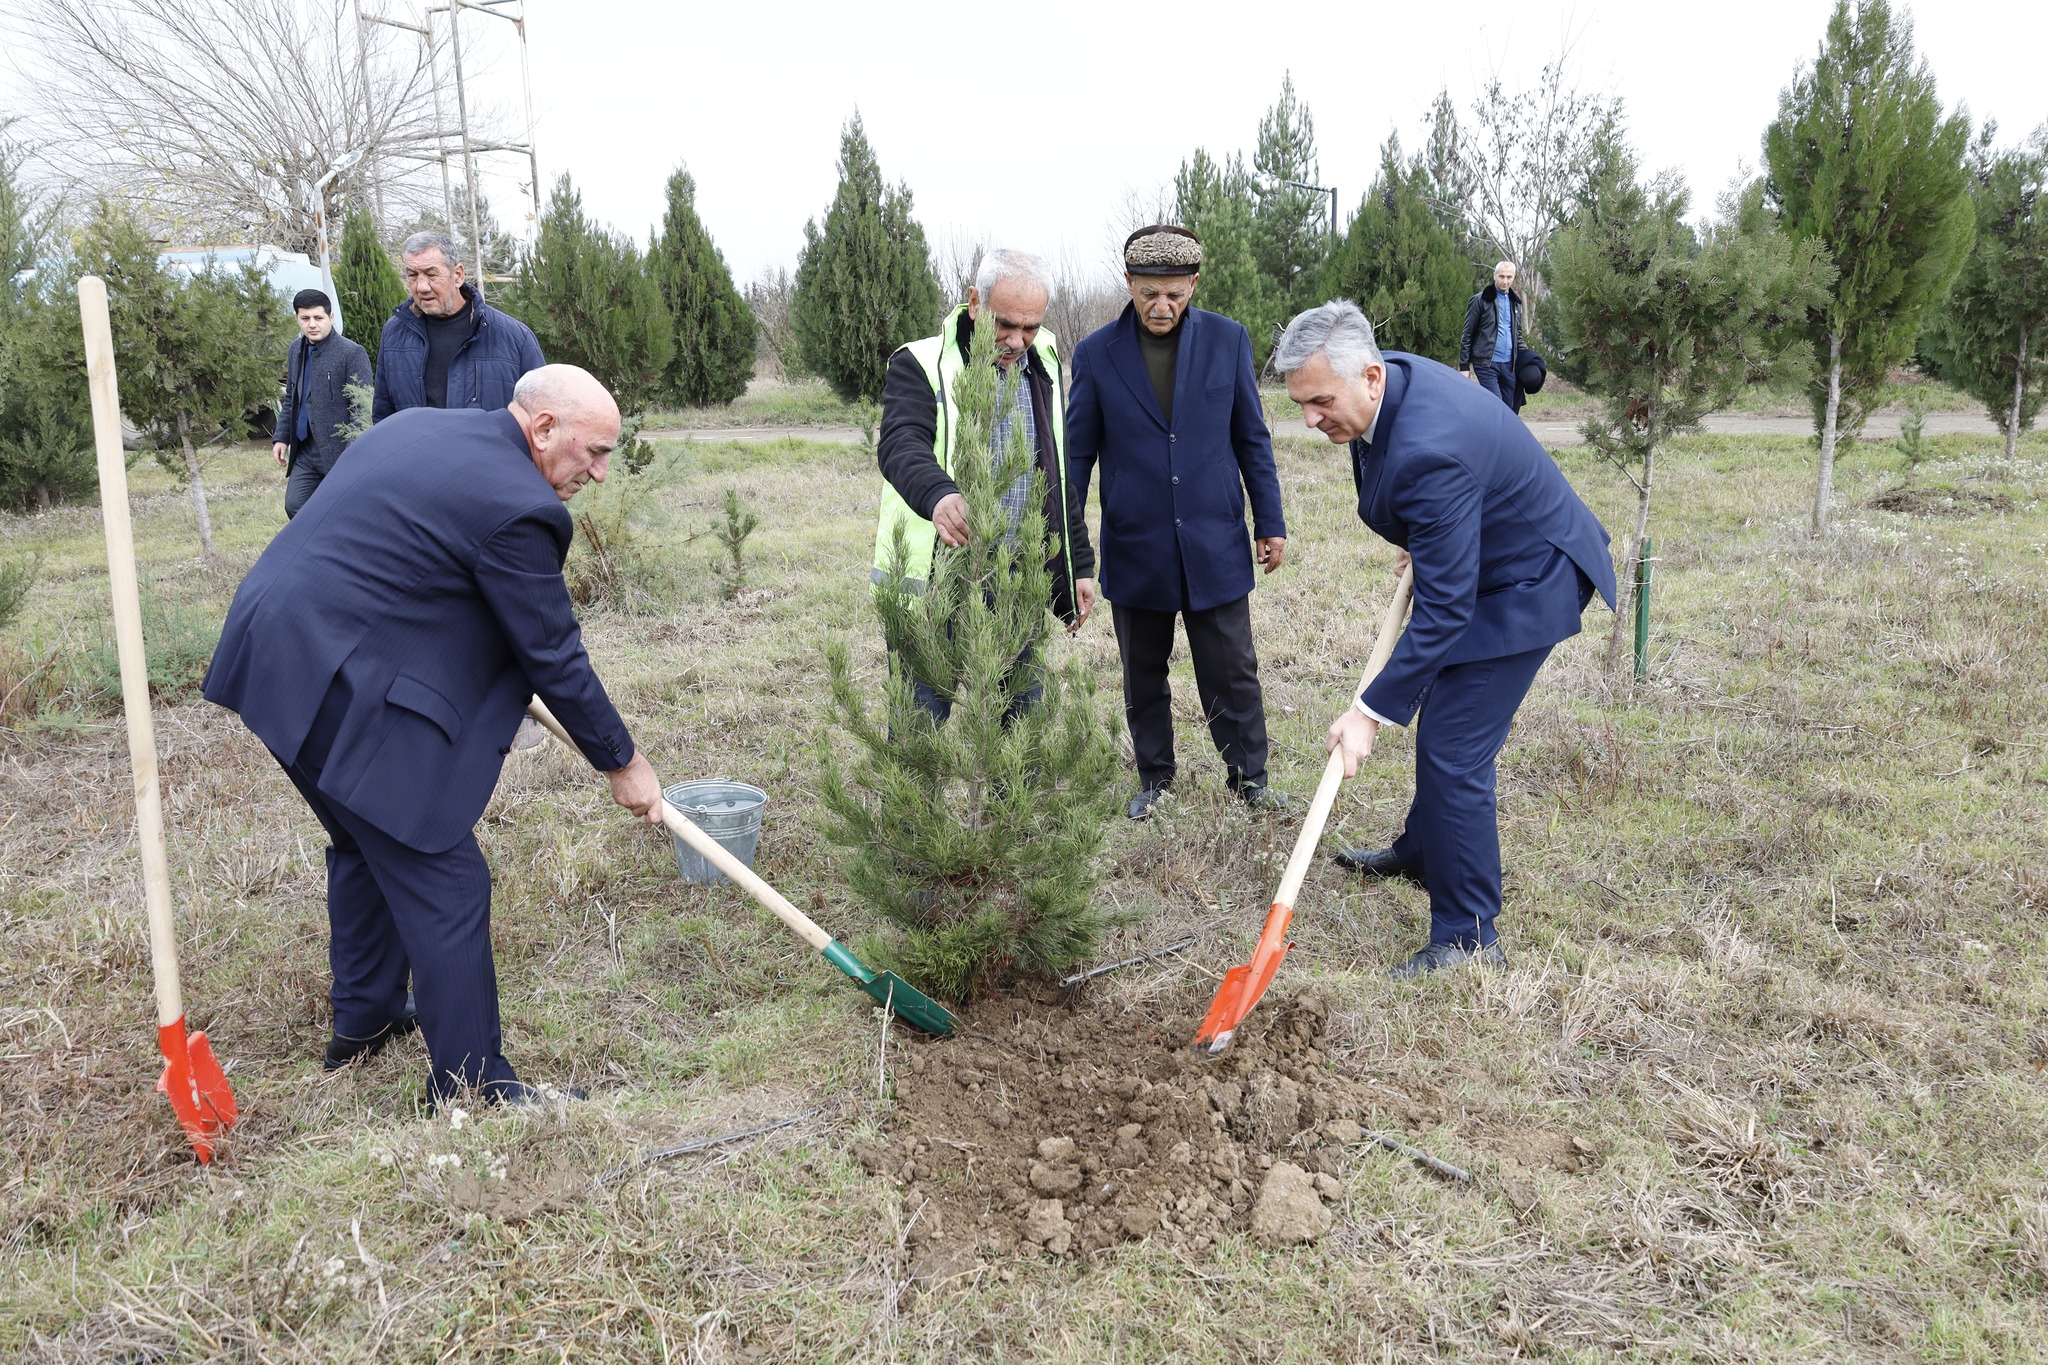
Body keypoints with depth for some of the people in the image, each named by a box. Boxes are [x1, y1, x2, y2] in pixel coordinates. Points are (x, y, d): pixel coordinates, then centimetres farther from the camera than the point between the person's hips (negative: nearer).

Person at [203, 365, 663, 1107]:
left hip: (276, 650, 10)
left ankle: (363, 1019, 43)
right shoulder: (515, 507, -16)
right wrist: (623, 764, 3)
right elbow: (554, 657, -10)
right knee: (444, 884, -1)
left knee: (367, 842, 26)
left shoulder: (415, 426, 12)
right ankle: (472, 1087, 8)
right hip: (341, 687, -10)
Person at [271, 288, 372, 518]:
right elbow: (291, 398, 21)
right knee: (295, 507, 6)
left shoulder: (352, 353, -12)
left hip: (338, 451, -7)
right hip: (305, 450, 7)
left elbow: (362, 408, -14)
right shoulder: (296, 349, 11)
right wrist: (281, 437, 13)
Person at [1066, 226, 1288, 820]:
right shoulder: (1096, 354, -3)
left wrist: (1270, 522, 6)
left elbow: (1252, 437, 5)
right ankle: (1154, 776, 30)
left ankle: (1249, 776, 22)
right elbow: (1077, 454, 3)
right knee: (1143, 675, 13)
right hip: (1135, 549, 1)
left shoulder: (1228, 339, -1)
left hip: (1215, 544, 0)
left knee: (1233, 670, 5)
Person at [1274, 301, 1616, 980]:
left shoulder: (1430, 451, -38)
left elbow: (1444, 608, -35)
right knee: (1439, 716, 24)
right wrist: (1421, 543, 12)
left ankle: (1467, 936, 2)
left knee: (1452, 752, -10)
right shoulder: (1390, 377, -9)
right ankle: (1423, 851, 45)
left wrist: (1371, 712, -32)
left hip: (1525, 585, -10)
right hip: (1478, 562, 10)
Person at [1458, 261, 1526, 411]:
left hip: (1509, 365, 6)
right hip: (1486, 364, -6)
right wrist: (1464, 366, -7)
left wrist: (1523, 358, 9)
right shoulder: (1480, 300, -1)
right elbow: (1467, 335, -2)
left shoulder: (1515, 302, 15)